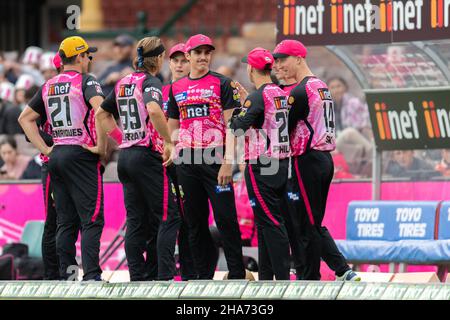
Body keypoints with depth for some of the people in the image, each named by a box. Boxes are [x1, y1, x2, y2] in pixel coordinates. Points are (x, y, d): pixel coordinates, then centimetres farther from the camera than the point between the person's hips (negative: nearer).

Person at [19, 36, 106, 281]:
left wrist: (44, 149, 13)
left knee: (66, 222, 11)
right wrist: (101, 146, -14)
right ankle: (91, 275, -14)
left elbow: (25, 118, 17)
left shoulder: (48, 86, 13)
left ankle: (65, 275, 11)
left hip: (56, 156, 6)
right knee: (91, 220, -6)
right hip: (81, 155, -6)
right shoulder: (86, 81, -6)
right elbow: (101, 111, -23)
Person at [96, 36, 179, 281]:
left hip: (126, 157, 7)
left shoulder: (123, 83, 13)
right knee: (168, 217, -3)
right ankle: (165, 277, -10)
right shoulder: (150, 82, -10)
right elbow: (153, 109, -30)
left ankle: (137, 278, 9)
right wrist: (168, 142, -21)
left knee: (135, 221, 10)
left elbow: (102, 115, 21)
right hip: (148, 157, -7)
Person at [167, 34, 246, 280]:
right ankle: (204, 275, 14)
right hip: (187, 160, 4)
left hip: (215, 157, -4)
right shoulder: (177, 88, 14)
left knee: (226, 218, -7)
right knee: (194, 221, 7)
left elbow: (231, 125, -4)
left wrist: (228, 162, -13)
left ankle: (237, 274, -3)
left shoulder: (221, 83, 2)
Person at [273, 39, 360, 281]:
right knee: (314, 223, 15)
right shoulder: (322, 87, 15)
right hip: (325, 160, 9)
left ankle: (310, 279, 3)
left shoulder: (300, 91, -14)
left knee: (307, 225, -2)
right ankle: (343, 271, 7)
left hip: (307, 161, -9)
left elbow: (282, 129, -13)